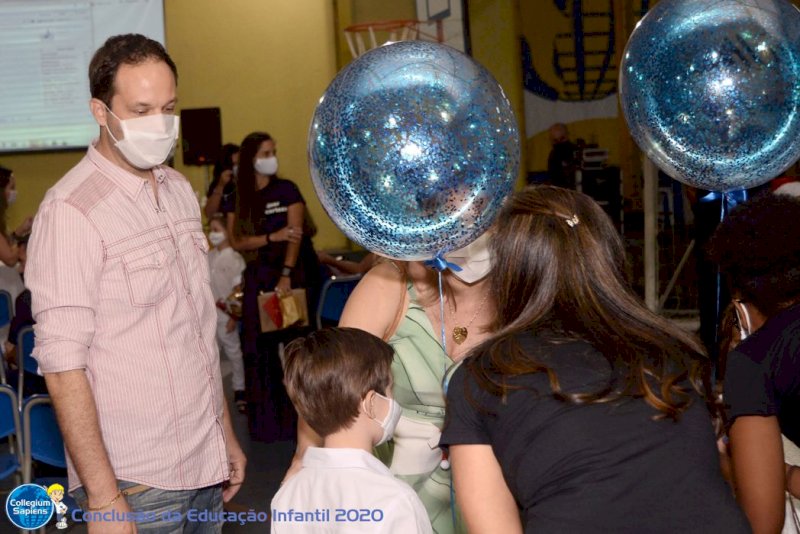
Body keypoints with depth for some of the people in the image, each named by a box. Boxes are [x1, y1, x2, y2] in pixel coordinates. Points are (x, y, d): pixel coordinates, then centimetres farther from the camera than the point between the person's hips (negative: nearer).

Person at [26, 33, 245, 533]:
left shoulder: (180, 191, 9)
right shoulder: (72, 211, -14)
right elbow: (63, 365, -17)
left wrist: (227, 435, 15)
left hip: (205, 468, 6)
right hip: (137, 483, -6)